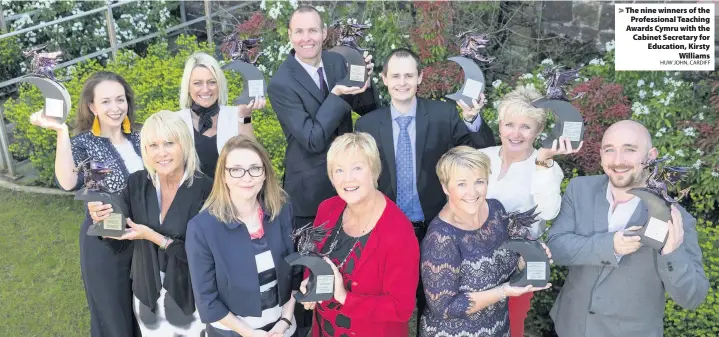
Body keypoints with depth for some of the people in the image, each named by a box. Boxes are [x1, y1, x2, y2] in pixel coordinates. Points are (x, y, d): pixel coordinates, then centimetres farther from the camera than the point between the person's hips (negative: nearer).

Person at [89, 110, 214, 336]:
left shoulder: (205, 189, -21)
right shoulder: (136, 183, -7)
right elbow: (119, 243, 0)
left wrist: (154, 237, -26)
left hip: (190, 297, -3)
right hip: (147, 294, 4)